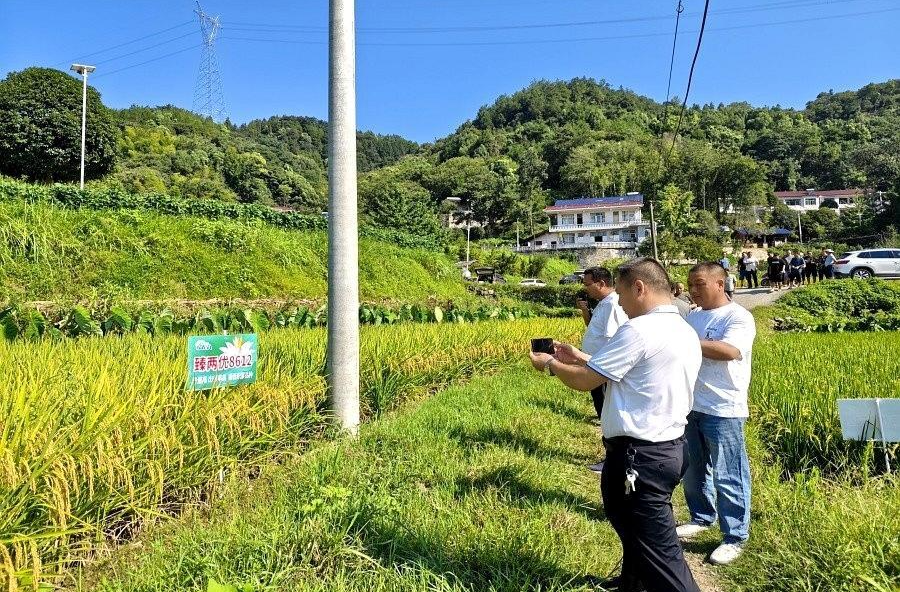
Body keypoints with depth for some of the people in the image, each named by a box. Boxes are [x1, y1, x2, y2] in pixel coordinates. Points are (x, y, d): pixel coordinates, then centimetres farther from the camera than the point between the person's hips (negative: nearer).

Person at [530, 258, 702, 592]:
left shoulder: (638, 330, -20)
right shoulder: (686, 332, 10)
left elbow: (584, 381, -14)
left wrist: (550, 364, 4)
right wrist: (580, 357, 17)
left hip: (639, 456, -10)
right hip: (670, 448, 10)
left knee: (657, 549, -1)